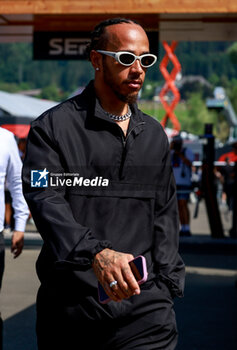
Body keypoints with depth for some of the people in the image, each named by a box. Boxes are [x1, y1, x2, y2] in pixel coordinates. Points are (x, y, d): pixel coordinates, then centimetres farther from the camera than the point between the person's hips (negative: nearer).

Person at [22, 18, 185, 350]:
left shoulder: (154, 134, 15)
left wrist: (167, 286, 9)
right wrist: (95, 253, -31)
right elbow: (45, 199, -15)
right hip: (70, 307, -3)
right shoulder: (53, 126, -2)